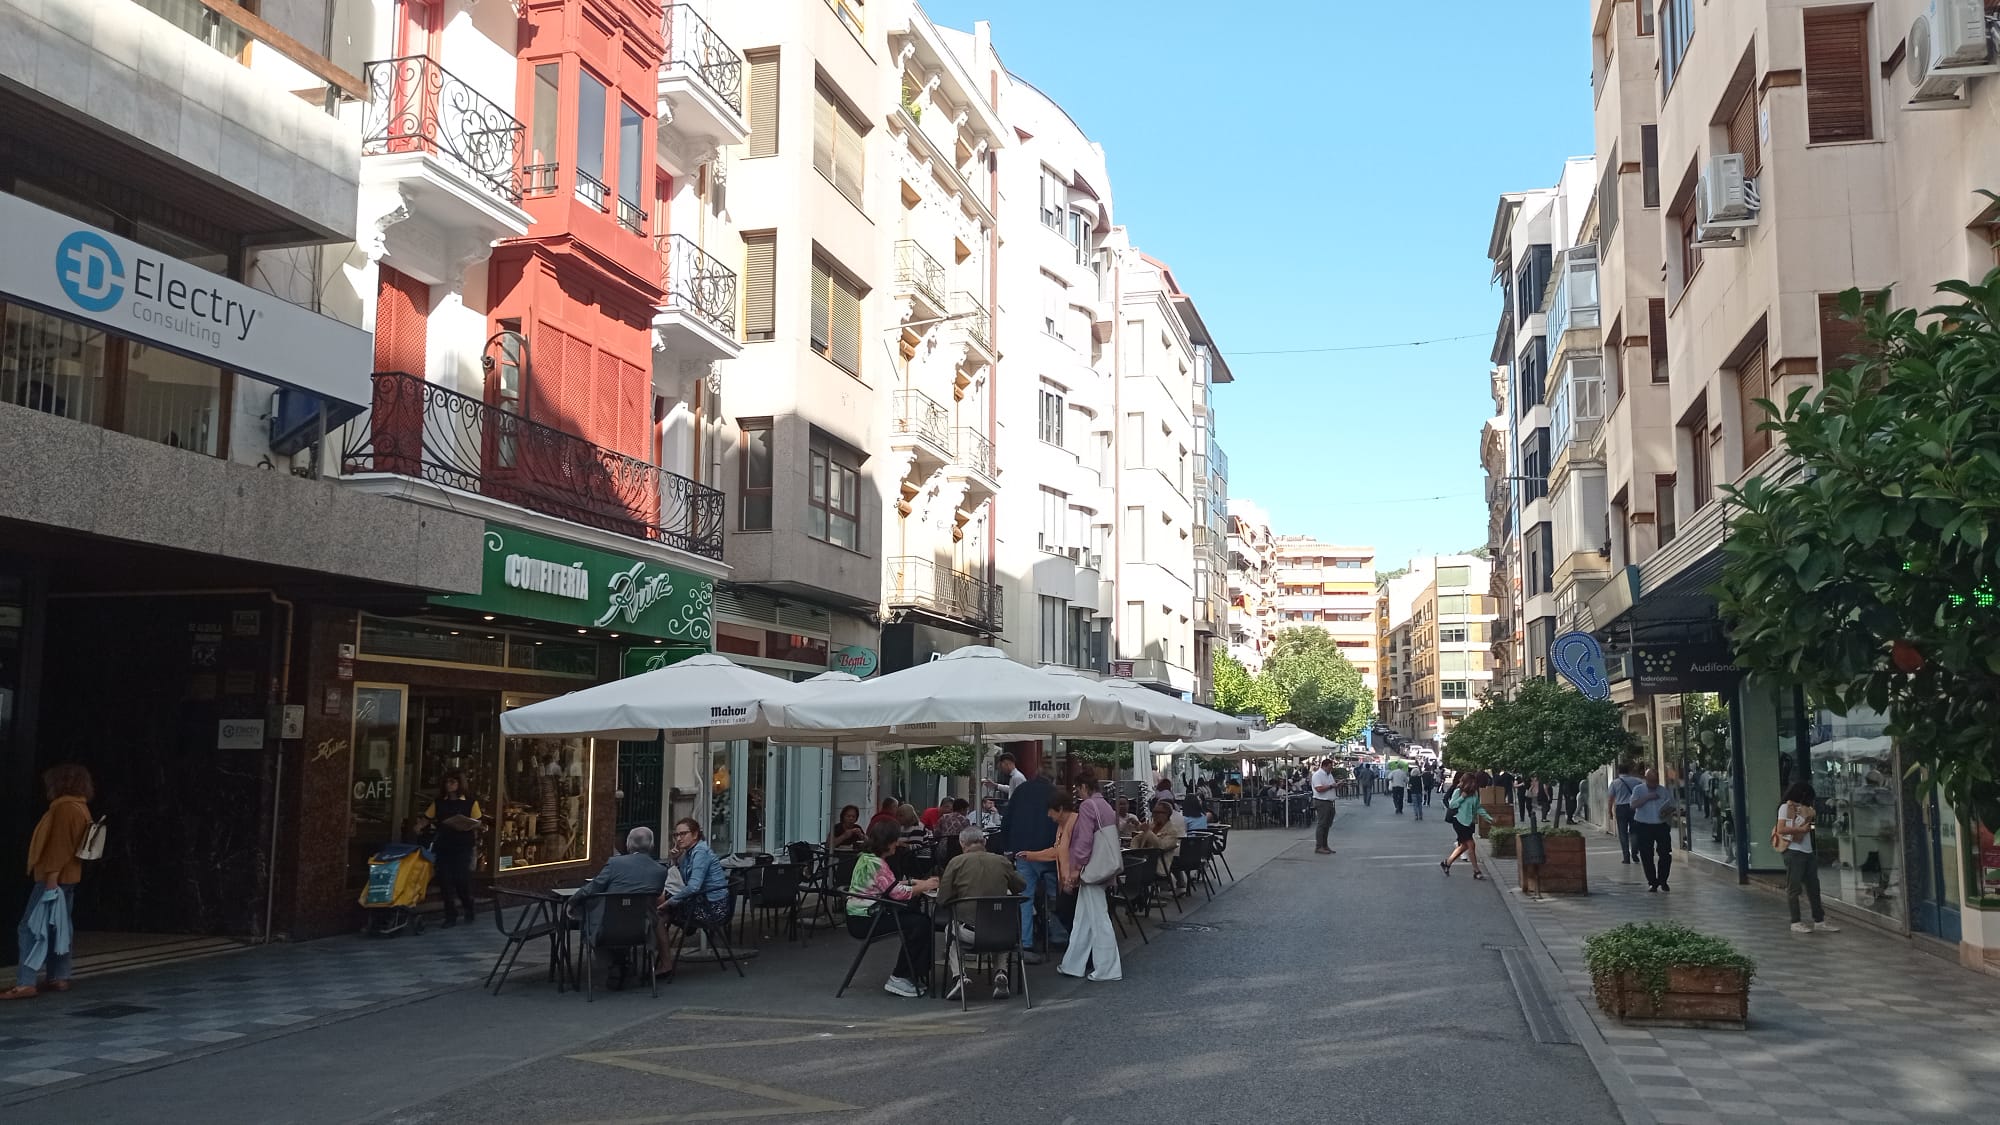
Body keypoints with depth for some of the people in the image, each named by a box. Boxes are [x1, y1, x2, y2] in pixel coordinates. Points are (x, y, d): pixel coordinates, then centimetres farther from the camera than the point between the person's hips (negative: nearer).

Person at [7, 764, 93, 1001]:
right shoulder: (78, 808, 16)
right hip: (65, 877, 10)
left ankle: (25, 984, -13)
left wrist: (52, 877, -23)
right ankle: (59, 978, 13)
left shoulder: (65, 808, -15)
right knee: (57, 929, 11)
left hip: (55, 877, -10)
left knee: (32, 929, -10)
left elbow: (61, 845, -21)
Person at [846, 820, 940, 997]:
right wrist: (924, 886, -7)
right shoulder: (875, 863, -19)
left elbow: (891, 885, 21)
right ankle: (898, 978, -10)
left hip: (866, 914, 11)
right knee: (920, 924, -17)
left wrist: (917, 882, 10)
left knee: (919, 920, 6)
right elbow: (898, 892, -19)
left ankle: (910, 974, 10)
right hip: (864, 920, -11)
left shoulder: (867, 858, 14)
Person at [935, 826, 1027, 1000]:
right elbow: (1021, 885, 16)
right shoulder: (1001, 861, 0)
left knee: (951, 931, 34)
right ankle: (1001, 973, 20)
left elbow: (942, 900, -4)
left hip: (969, 931, -1)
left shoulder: (956, 862, -6)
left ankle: (959, 976, 17)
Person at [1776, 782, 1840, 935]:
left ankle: (1819, 921, 13)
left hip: (1808, 851, 8)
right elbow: (1781, 829, -12)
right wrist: (1801, 829, -16)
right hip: (1793, 852, -8)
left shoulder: (1807, 809, 19)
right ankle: (1796, 922, 2)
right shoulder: (1785, 807, -3)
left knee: (1813, 887, 8)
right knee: (1794, 888, -2)